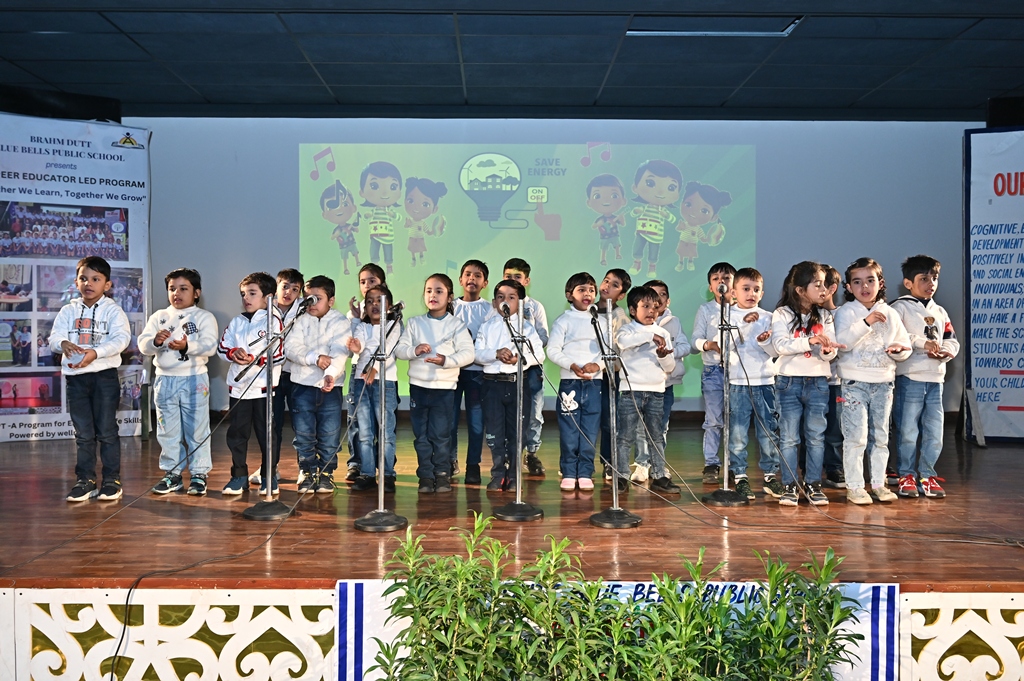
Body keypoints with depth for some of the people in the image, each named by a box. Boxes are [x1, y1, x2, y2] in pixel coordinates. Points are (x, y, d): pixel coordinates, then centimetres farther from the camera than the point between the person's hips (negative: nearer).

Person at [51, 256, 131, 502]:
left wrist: (95, 353, -27)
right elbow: (55, 336, -1)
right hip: (76, 376, 4)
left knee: (107, 431, 2)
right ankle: (85, 480, 19)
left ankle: (112, 479, 11)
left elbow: (121, 338, -14)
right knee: (83, 433, 10)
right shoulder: (68, 311, 8)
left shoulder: (113, 310, -2)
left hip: (104, 374, -3)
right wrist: (63, 343, -24)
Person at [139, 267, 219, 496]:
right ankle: (172, 473, 21)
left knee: (197, 429, 3)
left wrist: (187, 346, -31)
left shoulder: (204, 317, -1)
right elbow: (143, 344, -1)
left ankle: (199, 474, 12)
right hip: (165, 380, 4)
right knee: (168, 431, 11)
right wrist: (155, 341, -22)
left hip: (194, 379, -4)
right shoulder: (159, 317, 9)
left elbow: (210, 346, -14)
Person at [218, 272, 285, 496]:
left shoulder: (273, 321, -6)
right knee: (236, 433, 9)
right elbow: (222, 347, 10)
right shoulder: (236, 322, 10)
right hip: (238, 386, 5)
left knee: (266, 434, 5)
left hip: (264, 387, -5)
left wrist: (254, 359, -22)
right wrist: (233, 353, -10)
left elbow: (278, 355, -13)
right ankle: (239, 476, 21)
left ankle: (269, 477, 18)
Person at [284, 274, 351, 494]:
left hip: (330, 386, -2)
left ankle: (326, 473, 16)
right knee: (303, 433, 5)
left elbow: (339, 353, -15)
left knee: (329, 433, 1)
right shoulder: (301, 321, 6)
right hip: (302, 385, 2)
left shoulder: (340, 322, -1)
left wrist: (331, 374, -33)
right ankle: (307, 472, 19)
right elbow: (290, 348, -8)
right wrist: (315, 358, -22)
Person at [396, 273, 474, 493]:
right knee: (421, 435, 7)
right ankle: (425, 476, 17)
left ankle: (442, 474, 15)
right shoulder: (415, 323, 7)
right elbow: (399, 349, 3)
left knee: (440, 434, 0)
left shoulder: (457, 324, -1)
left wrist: (447, 360, -24)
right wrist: (414, 350, -17)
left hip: (445, 387, -3)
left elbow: (468, 353, -10)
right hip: (418, 385, 3)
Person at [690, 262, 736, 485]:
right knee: (713, 419, -2)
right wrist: (708, 344, -21)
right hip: (713, 370, 0)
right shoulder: (705, 310, 6)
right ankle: (711, 464, 6)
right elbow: (694, 343, 0)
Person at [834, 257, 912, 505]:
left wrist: (898, 350, -12)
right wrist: (866, 322, -25)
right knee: (856, 436, -6)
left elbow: (906, 347, 11)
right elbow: (842, 342, -17)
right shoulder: (845, 312, -2)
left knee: (881, 436, 10)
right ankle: (854, 486, 2)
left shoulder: (890, 314, 9)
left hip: (883, 382, 4)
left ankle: (878, 484, 20)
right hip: (855, 382, -4)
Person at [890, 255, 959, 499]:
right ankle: (907, 476, 12)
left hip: (935, 380, 6)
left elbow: (952, 341, 16)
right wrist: (922, 343, -20)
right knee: (908, 431, -1)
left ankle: (926, 475, 19)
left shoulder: (939, 311, 18)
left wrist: (945, 351, -5)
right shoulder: (900, 308, -3)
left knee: (935, 433, 7)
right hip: (909, 378, -6)